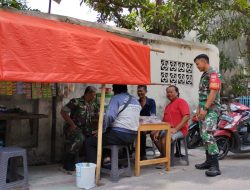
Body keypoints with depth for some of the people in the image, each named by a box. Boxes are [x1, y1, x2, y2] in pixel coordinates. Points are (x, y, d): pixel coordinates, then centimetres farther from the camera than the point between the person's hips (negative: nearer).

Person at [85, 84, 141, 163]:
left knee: (90, 142, 3)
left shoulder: (116, 98, -5)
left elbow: (109, 116, -20)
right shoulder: (136, 101, 16)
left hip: (119, 135, -8)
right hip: (132, 136, 8)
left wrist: (103, 130, -7)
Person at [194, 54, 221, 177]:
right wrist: (199, 109, 18)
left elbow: (213, 93, -18)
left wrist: (205, 108, -22)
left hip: (211, 109, -10)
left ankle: (215, 166, -18)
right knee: (204, 135, 11)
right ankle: (209, 161, 21)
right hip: (204, 110, 10)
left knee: (207, 135, -18)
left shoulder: (212, 74, -9)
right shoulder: (204, 75, 20)